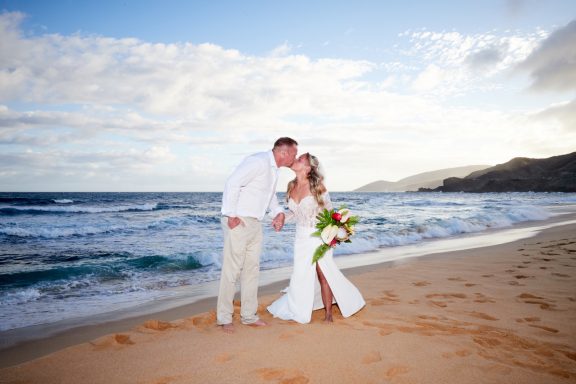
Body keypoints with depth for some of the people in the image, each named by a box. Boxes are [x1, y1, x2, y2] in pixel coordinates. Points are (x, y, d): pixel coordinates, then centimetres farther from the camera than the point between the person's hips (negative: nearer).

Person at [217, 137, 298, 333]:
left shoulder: (273, 168, 14)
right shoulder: (258, 161, -17)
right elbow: (232, 183, -23)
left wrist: (278, 212, 7)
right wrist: (231, 215, -21)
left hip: (255, 224, 10)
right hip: (237, 222, -10)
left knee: (252, 269, 13)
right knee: (232, 270, -2)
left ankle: (249, 315, 25)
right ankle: (224, 318, 12)